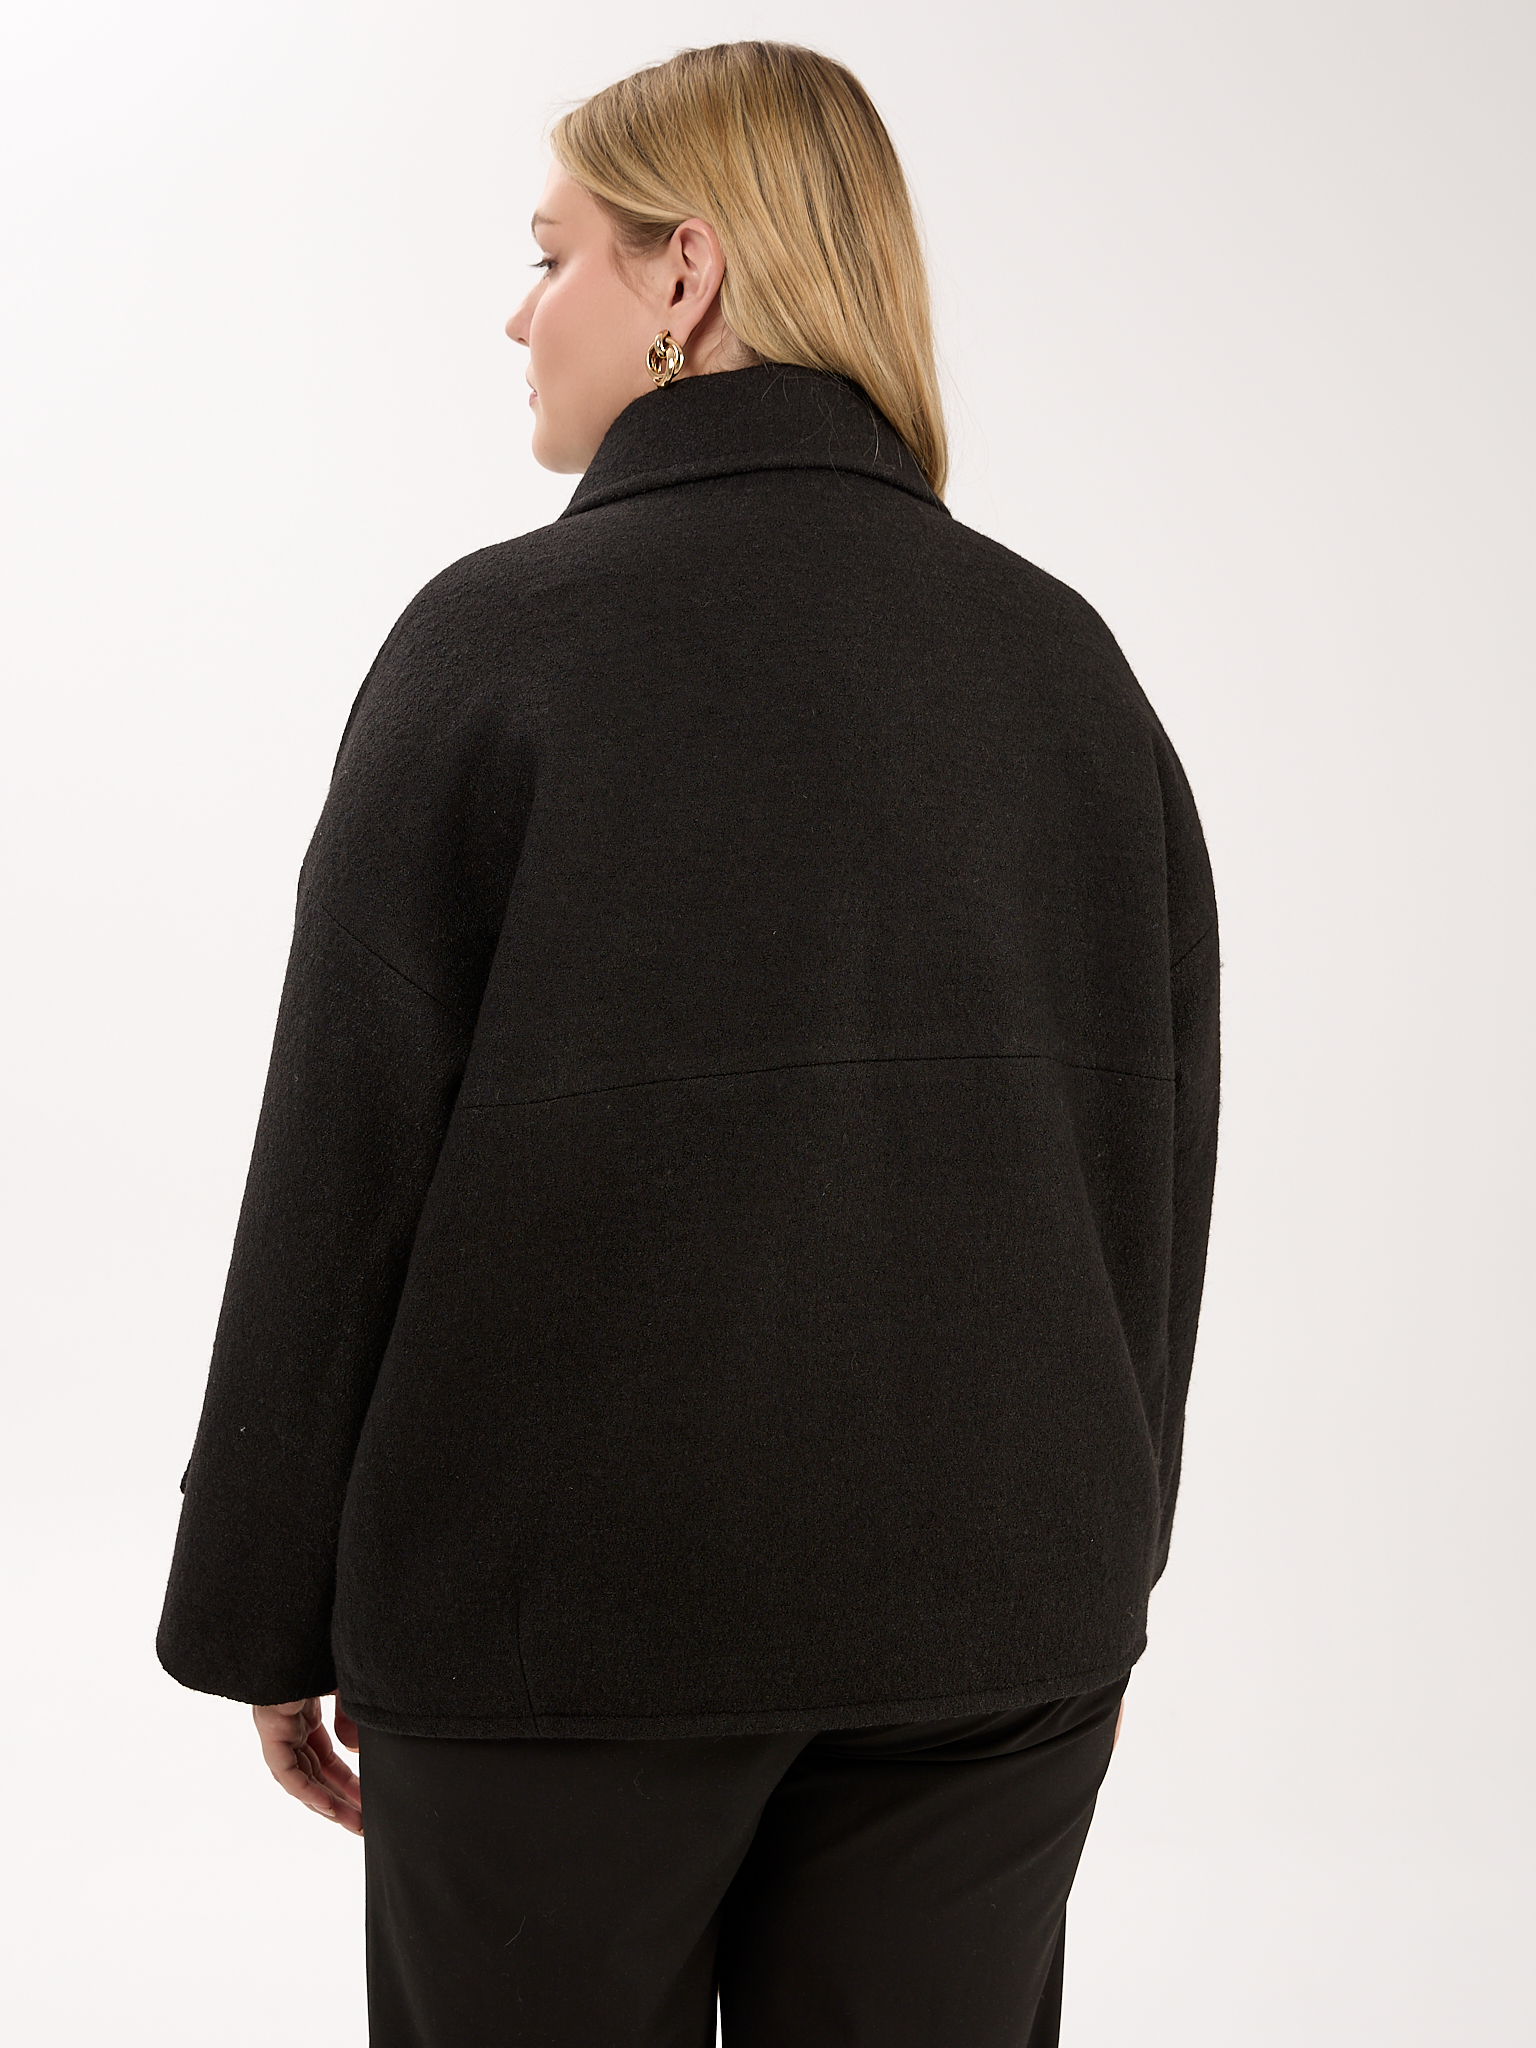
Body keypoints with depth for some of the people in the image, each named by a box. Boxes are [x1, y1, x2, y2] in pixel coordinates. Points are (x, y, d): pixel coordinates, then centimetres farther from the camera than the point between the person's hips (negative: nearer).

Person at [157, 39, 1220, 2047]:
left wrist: (271, 1614, 0)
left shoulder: (506, 637, -10)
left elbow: (346, 1166, -10)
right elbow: (1160, 1157, 7)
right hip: (999, 1606, 4)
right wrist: (1091, 1554, 17)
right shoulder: (1068, 657, 3)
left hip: (567, 1601, -4)